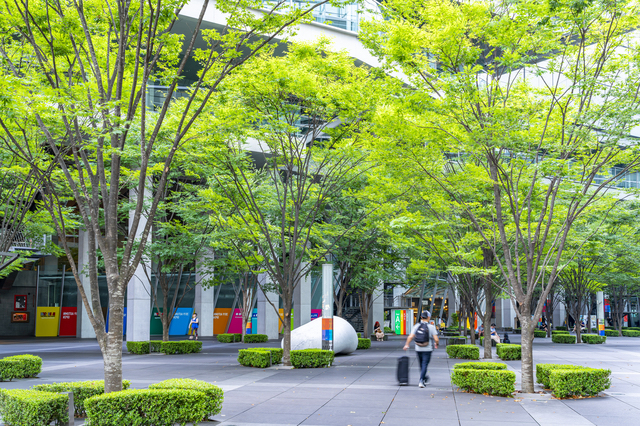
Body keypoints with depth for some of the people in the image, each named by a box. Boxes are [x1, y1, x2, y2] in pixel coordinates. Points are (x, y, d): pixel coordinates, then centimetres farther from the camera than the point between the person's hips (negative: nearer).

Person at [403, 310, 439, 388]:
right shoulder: (431, 327, -8)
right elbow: (436, 339, -11)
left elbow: (410, 337, -10)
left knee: (422, 365, 19)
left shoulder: (416, 326, -2)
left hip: (418, 349, 3)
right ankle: (421, 381, -14)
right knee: (424, 365, -2)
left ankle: (425, 379, 34)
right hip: (427, 349, -3)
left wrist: (406, 345, 2)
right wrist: (436, 344, 10)